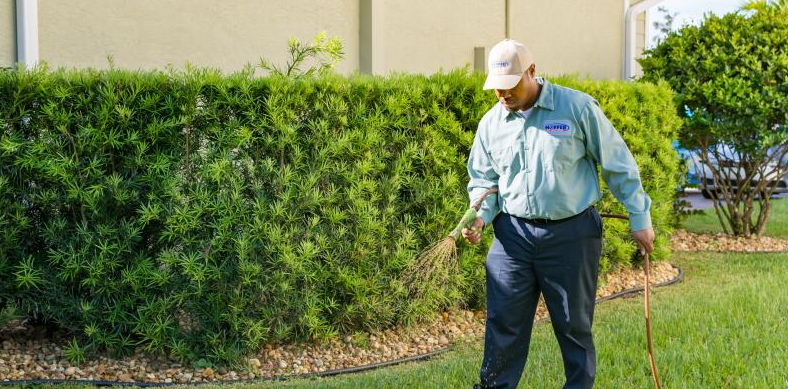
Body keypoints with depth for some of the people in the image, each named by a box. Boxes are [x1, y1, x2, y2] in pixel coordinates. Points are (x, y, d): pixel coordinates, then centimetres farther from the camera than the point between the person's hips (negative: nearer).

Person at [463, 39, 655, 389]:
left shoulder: (577, 107, -6)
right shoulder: (491, 123, 6)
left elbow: (618, 164, -1)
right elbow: (483, 180, 14)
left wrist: (639, 218, 2)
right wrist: (479, 216, -7)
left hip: (571, 233, -3)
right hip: (513, 234, 3)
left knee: (574, 326, 6)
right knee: (503, 323, 2)